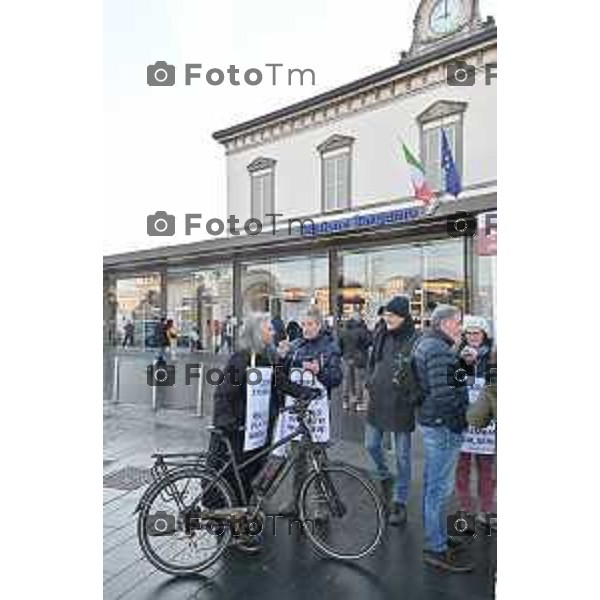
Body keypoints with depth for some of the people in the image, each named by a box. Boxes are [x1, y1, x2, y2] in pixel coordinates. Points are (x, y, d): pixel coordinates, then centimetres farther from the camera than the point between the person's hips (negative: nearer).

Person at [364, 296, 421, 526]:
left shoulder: (415, 340, -14)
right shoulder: (382, 335, 3)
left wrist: (413, 397, -12)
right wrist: (371, 383, 9)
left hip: (401, 405, -5)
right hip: (378, 401, 5)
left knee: (402, 456, 9)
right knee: (371, 446, 15)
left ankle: (400, 502, 26)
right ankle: (385, 477, 44)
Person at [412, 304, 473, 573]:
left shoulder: (425, 342, 12)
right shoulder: (437, 349, -21)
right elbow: (443, 392, -26)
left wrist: (460, 356, 3)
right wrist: (457, 422, -14)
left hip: (431, 420, 11)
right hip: (443, 424, -11)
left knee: (432, 482, 21)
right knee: (440, 487, 1)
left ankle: (433, 535, 37)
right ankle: (436, 549, 15)